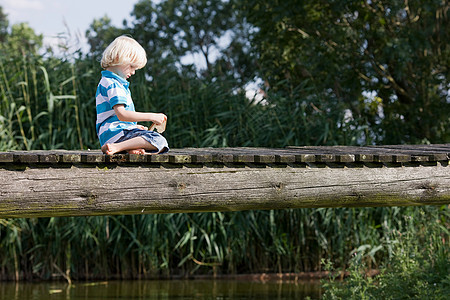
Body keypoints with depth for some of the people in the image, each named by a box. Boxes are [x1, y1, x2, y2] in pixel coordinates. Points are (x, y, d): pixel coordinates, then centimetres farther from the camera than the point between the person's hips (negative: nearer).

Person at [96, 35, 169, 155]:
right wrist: (151, 116, -19)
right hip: (114, 132, -11)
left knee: (162, 145, 9)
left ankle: (133, 149, -18)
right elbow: (121, 114, -22)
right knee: (158, 140, -25)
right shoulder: (112, 84, -12)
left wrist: (135, 127, 20)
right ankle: (115, 147, -30)